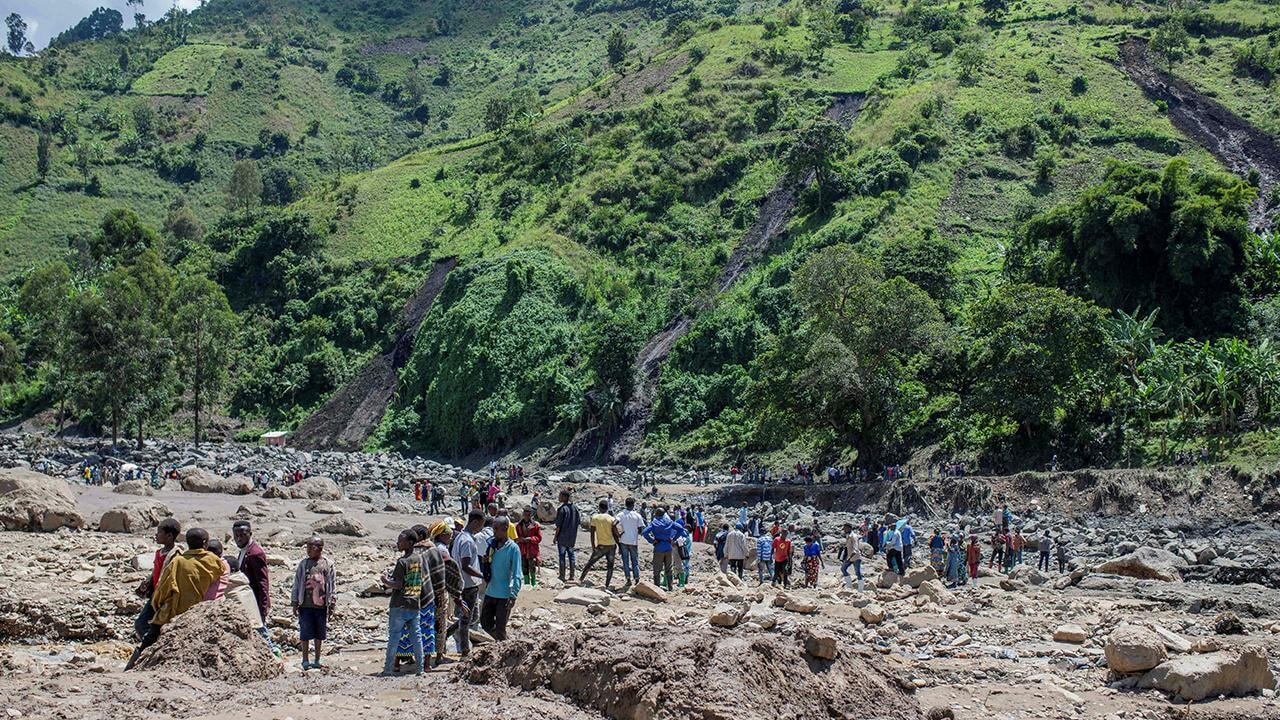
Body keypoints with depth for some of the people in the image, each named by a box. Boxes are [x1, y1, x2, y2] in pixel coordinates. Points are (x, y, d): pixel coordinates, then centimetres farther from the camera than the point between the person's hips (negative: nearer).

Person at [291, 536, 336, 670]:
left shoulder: (328, 564, 3)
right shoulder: (303, 564, 3)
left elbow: (331, 586, 6)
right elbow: (297, 584, 7)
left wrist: (332, 605, 3)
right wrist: (294, 603, 3)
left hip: (321, 605, 0)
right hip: (305, 605, 0)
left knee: (319, 634, 8)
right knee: (305, 634, -1)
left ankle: (317, 660, 20)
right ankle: (305, 660, 9)